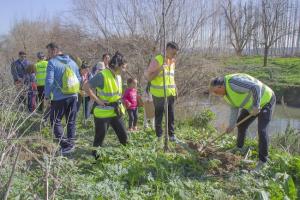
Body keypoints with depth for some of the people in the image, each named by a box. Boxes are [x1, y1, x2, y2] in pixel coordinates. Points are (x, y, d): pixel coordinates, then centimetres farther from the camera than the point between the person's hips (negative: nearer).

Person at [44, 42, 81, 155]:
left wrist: (47, 96, -3)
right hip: (73, 97, 6)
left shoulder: (52, 63, -9)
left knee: (56, 121, 5)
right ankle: (71, 143, 21)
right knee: (71, 121, 15)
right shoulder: (72, 62, 11)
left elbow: (49, 81, -14)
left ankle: (65, 145, -3)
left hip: (59, 98, -6)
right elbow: (79, 79, 14)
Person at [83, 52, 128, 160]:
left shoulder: (118, 76, 8)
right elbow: (86, 87, -20)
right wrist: (98, 100, -20)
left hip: (116, 112, 7)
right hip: (103, 113, -7)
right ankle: (95, 157, 21)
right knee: (99, 138, 4)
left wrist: (119, 102, 12)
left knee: (123, 135, 10)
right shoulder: (102, 75, -19)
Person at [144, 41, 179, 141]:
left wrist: (175, 89, 16)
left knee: (171, 115, 10)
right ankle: (159, 136, 16)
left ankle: (171, 134, 21)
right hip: (159, 94, -6)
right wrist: (160, 69, -22)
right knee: (159, 116, 5)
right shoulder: (157, 60, -9)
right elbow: (148, 76, -11)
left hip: (170, 94, 6)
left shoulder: (172, 61, 12)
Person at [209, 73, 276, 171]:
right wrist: (231, 124, -2)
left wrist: (256, 106, -35)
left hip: (265, 100, -10)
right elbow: (234, 107, 3)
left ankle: (262, 161, -1)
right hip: (252, 104, 10)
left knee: (262, 131, -15)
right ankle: (239, 147, 38)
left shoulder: (233, 83, -35)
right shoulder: (225, 91, -3)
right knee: (241, 123, 17)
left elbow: (256, 87, -41)